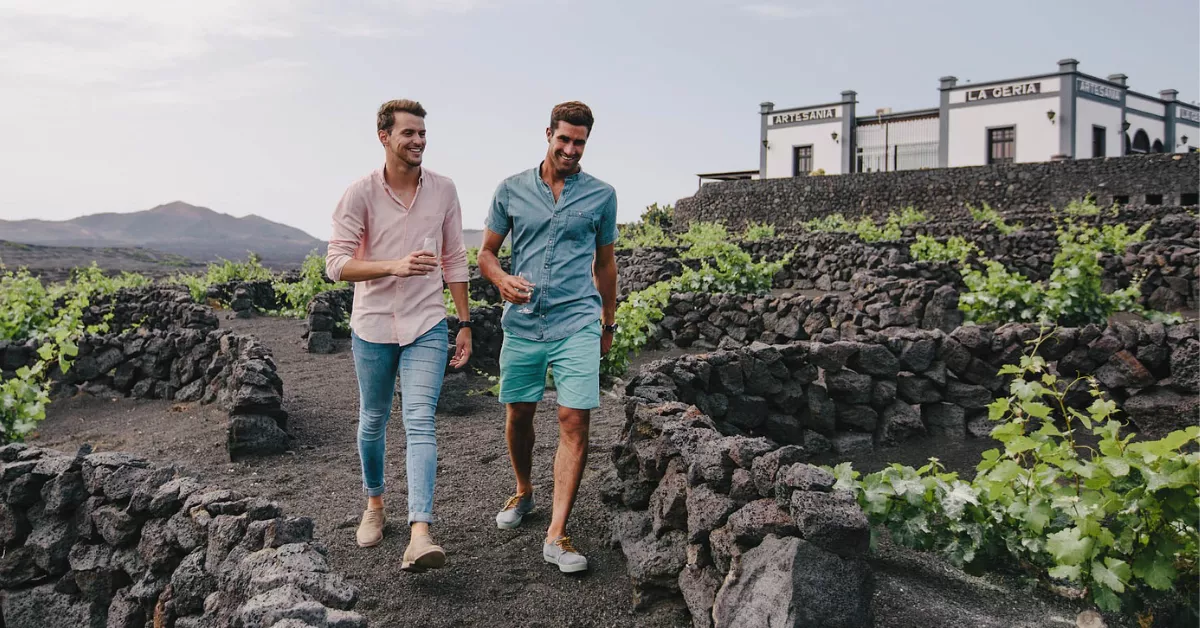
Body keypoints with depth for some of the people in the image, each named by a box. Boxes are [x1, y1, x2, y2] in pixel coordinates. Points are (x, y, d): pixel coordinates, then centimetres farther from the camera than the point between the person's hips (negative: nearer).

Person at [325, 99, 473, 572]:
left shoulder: (443, 190, 1)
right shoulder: (360, 194, -7)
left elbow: (454, 260, 8)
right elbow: (336, 264, -12)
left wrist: (464, 323, 7)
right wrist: (396, 265, -27)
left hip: (426, 326, 0)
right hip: (373, 325, 0)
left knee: (420, 422, -12)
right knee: (373, 421, 15)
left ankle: (420, 534, -18)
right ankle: (374, 503, 39)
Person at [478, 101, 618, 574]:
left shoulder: (601, 196, 5)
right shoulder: (511, 190, 6)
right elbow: (486, 252, 10)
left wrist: (608, 323, 18)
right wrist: (502, 280, -12)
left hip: (576, 324, -1)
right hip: (522, 322, 2)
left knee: (574, 421, -10)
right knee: (518, 414, 12)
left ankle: (556, 534, -6)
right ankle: (523, 493, 39)